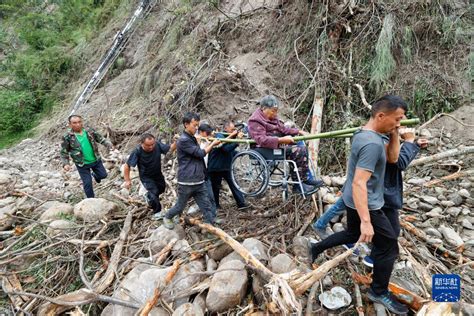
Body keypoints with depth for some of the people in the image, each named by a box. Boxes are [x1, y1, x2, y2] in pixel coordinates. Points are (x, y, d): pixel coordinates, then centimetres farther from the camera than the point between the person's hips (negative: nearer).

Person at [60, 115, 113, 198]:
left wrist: (109, 144, -14)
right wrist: (65, 164, -15)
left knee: (103, 175, 15)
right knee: (87, 183, 1)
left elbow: (101, 138, 3)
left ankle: (94, 175, 50)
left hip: (96, 160, 3)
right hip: (82, 164, -3)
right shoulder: (67, 137, -12)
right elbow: (64, 152, -4)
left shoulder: (89, 131, -5)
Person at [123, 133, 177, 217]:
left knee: (162, 188, 25)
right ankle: (157, 212, 11)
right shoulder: (137, 152, -32)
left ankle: (149, 196, 56)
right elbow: (127, 166, -24)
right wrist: (127, 180, -24)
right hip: (146, 177, -5)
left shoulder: (157, 145, -25)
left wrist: (176, 142, -37)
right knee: (154, 192, -16)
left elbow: (170, 148, -17)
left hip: (158, 174, 5)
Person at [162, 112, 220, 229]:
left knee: (207, 207, 2)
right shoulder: (183, 140, -15)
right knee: (180, 206, 12)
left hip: (199, 181, 7)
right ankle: (167, 218, 38)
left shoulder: (193, 139, 14)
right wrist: (213, 144, -5)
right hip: (187, 182, -7)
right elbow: (200, 153, -16)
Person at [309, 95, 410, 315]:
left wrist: (394, 135, -3)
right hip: (365, 204, -10)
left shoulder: (365, 134, 4)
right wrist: (366, 221, -35)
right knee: (388, 246, 5)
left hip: (354, 200, 10)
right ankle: (379, 292, 22)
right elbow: (359, 183, -33)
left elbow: (392, 158, 11)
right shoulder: (372, 143, -28)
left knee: (352, 234, 28)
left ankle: (317, 248, 40)